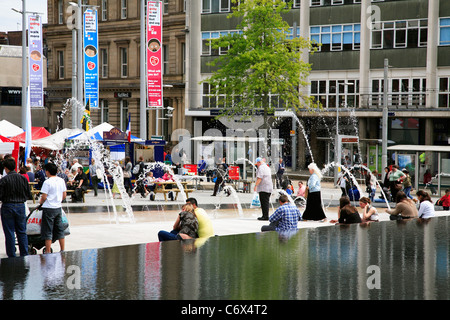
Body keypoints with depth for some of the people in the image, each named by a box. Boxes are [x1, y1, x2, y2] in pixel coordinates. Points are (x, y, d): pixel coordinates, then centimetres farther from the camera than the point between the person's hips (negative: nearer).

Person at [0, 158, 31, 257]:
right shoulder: (23, 178, 0)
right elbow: (28, 195, 5)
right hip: (21, 206, 4)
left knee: (9, 233, 3)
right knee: (22, 232, 11)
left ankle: (12, 256, 5)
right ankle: (24, 255, 12)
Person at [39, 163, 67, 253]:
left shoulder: (47, 182, -15)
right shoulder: (61, 181, 5)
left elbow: (44, 197, -15)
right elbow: (64, 195, 10)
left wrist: (40, 202, 5)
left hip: (49, 208, -6)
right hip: (58, 208, 6)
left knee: (48, 231, 0)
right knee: (60, 230, 12)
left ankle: (48, 252, 1)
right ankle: (62, 251, 16)